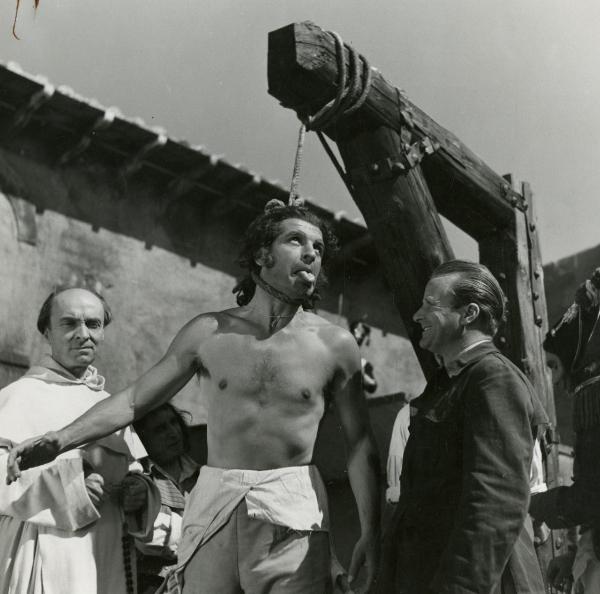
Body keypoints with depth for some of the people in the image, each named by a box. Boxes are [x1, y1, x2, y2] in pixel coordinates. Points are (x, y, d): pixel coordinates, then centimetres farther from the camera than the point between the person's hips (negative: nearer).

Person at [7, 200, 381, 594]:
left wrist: (370, 532, -5)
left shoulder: (335, 344, 1)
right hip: (214, 504, 1)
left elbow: (361, 444, 2)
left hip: (293, 513, -1)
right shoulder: (208, 333, 5)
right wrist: (62, 439, -4)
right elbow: (136, 398, 7)